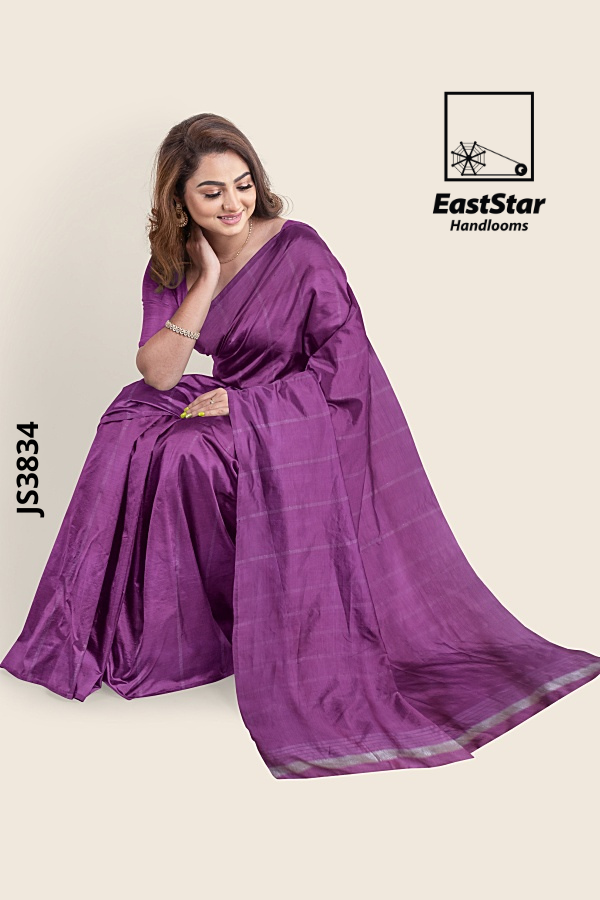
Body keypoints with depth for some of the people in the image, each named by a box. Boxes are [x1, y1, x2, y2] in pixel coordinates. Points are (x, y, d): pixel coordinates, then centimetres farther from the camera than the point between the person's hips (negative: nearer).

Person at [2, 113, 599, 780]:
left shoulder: (299, 250, -13)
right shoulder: (171, 265, 3)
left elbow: (343, 367, -16)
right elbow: (158, 375, -9)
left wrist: (243, 405, -20)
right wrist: (206, 281, -16)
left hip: (315, 420, -6)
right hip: (236, 409, 6)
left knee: (193, 455, -29)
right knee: (130, 434, -17)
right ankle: (149, 627, -4)